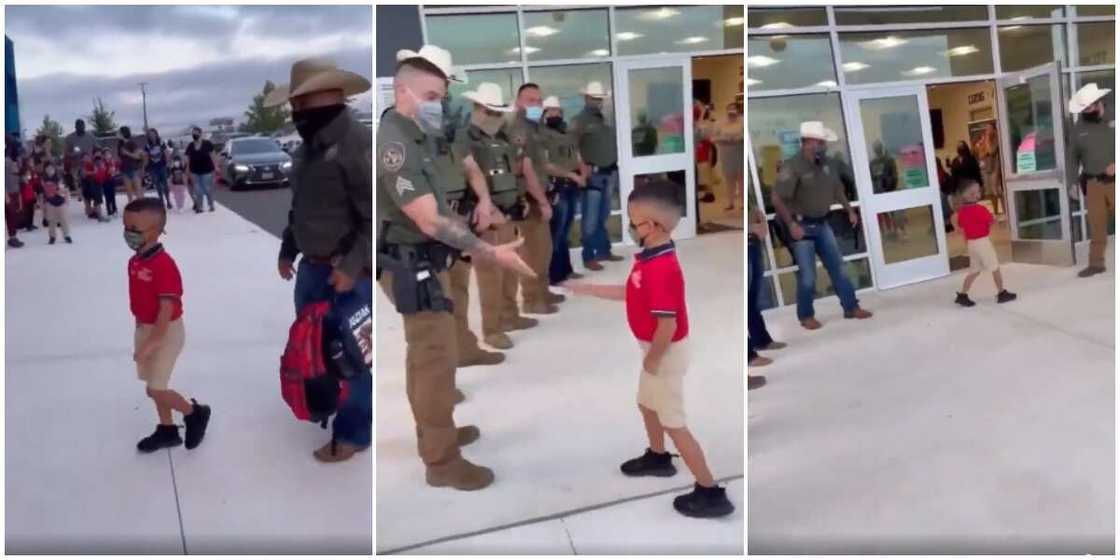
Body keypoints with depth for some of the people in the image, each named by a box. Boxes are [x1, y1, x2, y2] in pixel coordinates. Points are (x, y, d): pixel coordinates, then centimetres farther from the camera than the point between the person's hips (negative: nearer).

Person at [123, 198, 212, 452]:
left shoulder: (164, 265, -26)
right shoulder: (135, 262, 2)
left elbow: (167, 309, -26)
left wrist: (150, 344, -26)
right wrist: (141, 330, 18)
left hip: (166, 331, -9)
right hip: (145, 328, 9)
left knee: (156, 390, -4)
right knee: (156, 385, 17)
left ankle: (195, 412, 18)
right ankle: (167, 430, 32)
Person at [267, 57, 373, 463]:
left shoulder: (356, 142, -19)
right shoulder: (311, 145, 11)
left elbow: (375, 216, -21)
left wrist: (353, 266, -24)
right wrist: (288, 249, 26)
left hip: (347, 272, -9)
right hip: (312, 266, 10)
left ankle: (352, 433, 15)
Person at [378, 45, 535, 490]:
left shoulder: (413, 136, 7)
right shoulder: (393, 143, -24)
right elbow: (430, 221, -27)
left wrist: (473, 248, 8)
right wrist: (491, 253, -24)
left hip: (421, 261, 10)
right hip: (412, 266, -10)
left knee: (423, 354, 20)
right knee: (437, 359, -4)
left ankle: (432, 433, 36)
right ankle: (441, 461, 5)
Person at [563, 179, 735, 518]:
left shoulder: (661, 269, -34)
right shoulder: (652, 258, -1)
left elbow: (667, 326, -32)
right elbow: (630, 293, 13)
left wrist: (652, 360, -18)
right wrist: (585, 289, 14)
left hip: (666, 353, -10)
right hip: (656, 350, 10)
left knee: (673, 422, 2)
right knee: (647, 403, 28)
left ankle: (711, 493, 12)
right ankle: (658, 458, 52)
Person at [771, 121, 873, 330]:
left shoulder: (828, 163, 0)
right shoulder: (793, 167, -22)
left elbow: (837, 188, 17)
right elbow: (776, 198, -23)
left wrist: (850, 210, 14)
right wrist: (792, 225, -22)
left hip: (822, 223, 7)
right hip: (802, 226, -7)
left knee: (837, 266, 12)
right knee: (808, 275, 0)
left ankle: (851, 308, 25)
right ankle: (806, 316, 17)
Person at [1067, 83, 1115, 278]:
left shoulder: (1113, 121, -2)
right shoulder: (1079, 129, 5)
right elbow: (1073, 158, 8)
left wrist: (1116, 164, -16)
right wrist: (1073, 184, 2)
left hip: (1114, 181, -2)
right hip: (1093, 183, 2)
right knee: (1096, 226, 8)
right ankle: (1096, 263, 16)